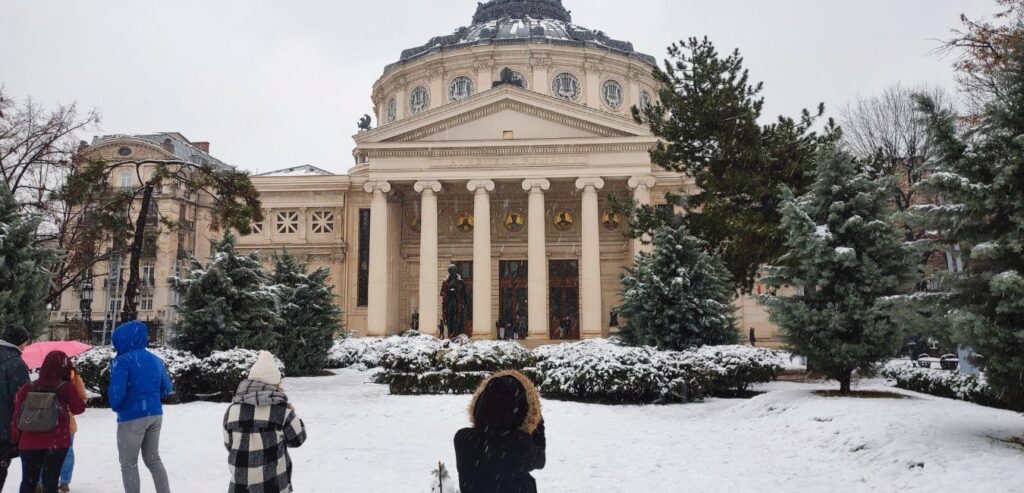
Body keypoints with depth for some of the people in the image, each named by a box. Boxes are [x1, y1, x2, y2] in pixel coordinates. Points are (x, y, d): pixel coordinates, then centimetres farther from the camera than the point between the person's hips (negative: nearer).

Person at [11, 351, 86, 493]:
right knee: (50, 481, 3)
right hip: (57, 442, -2)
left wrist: (16, 439, 13)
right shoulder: (67, 388, -7)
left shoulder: (26, 388, 1)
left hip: (29, 442, 3)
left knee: (28, 482, 14)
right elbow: (79, 408, 4)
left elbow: (17, 416, 3)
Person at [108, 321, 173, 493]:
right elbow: (167, 389, 13)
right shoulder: (156, 360, 8)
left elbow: (116, 392, -19)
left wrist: (115, 407, 1)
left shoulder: (122, 361, -14)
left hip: (132, 418, -6)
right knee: (153, 459, 19)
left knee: (128, 463, 9)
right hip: (155, 415, 6)